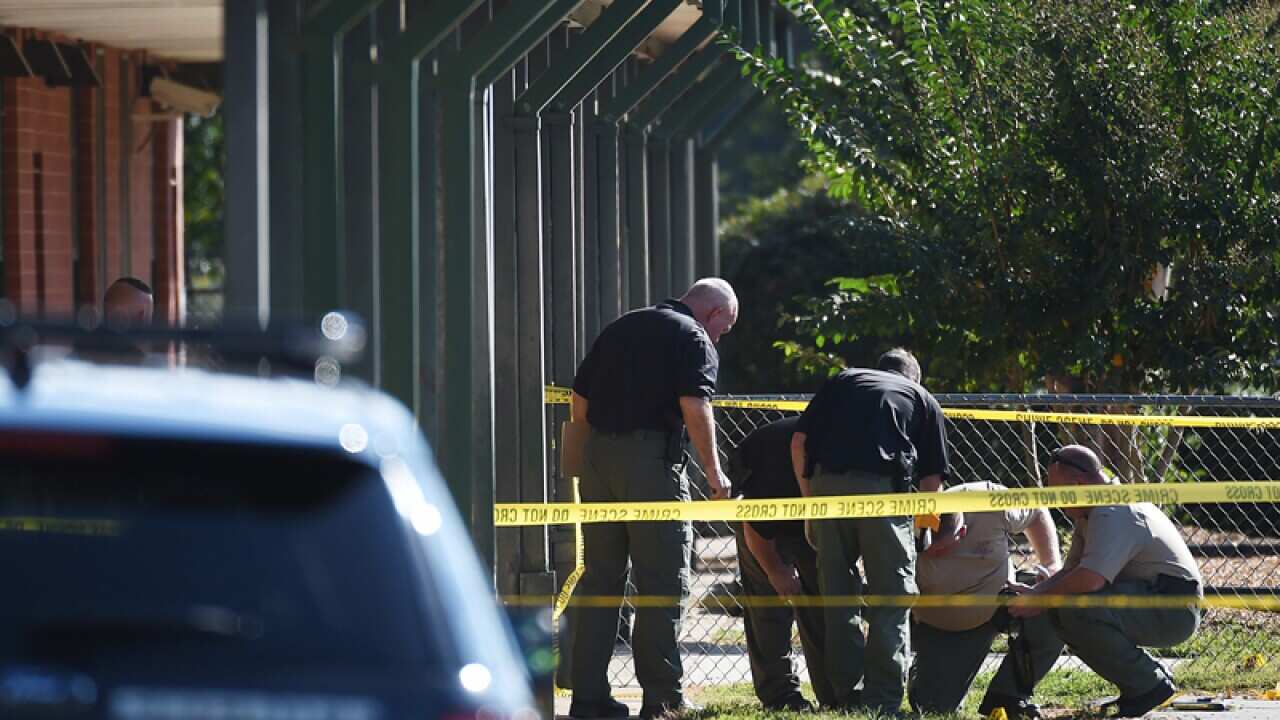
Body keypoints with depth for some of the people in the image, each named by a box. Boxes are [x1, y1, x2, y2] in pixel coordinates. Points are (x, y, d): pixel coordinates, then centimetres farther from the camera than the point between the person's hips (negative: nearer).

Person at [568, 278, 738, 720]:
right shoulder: (694, 339, -1)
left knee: (600, 579, 10)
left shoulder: (620, 328, 20)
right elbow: (695, 407, -13)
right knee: (662, 583, 0)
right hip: (652, 458, -6)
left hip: (597, 455, 6)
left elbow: (579, 400, 19)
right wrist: (714, 472, -8)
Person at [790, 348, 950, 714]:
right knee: (891, 597, 5)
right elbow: (931, 479, 15)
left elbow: (799, 441, 14)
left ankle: (847, 696, 13)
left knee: (838, 595, 11)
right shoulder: (923, 399, 23)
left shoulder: (842, 381, 27)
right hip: (883, 485, -2)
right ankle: (882, 700, 1)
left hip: (827, 482, 2)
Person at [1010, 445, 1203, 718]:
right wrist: (1034, 592, -2)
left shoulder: (1113, 515, -20)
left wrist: (1040, 600, -18)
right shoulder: (1090, 514, 15)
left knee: (1077, 610, -28)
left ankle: (1148, 684, -12)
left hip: (1174, 610, -10)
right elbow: (1071, 571, 17)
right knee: (1060, 610, 3)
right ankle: (1137, 685, 9)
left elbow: (1090, 579, -32)